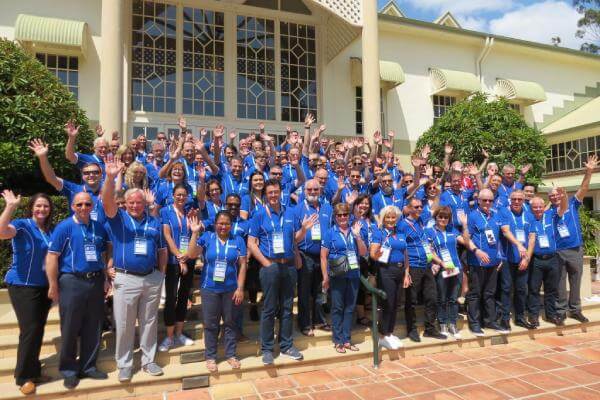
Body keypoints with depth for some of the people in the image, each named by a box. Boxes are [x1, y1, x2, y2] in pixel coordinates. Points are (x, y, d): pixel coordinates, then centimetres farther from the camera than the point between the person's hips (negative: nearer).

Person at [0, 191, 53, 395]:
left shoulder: (50, 230, 7)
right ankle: (24, 377, 10)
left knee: (38, 330, 14)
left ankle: (34, 372, 29)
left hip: (44, 286, 6)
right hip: (23, 286, -6)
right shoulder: (22, 225, -10)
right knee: (30, 330, -7)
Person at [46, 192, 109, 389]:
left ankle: (88, 366, 25)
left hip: (96, 281, 5)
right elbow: (51, 257, -9)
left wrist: (106, 279, 12)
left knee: (93, 328, 11)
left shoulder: (99, 227, 8)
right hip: (72, 282, -4)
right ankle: (69, 370, 21)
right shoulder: (64, 227, -6)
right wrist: (53, 286, -11)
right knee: (70, 329, 6)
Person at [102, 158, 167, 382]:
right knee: (124, 325, 7)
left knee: (149, 322, 13)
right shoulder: (118, 218, -1)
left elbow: (162, 250, 13)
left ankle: (148, 360, 27)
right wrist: (110, 178, -37)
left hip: (151, 279, 3)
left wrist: (161, 272, 7)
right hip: (125, 279, -2)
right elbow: (107, 202, -22)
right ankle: (124, 364, 23)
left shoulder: (155, 223, 7)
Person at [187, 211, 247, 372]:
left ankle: (231, 354, 27)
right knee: (210, 324, 9)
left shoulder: (238, 240, -1)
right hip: (210, 288, 0)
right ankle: (210, 356, 24)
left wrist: (240, 288, -6)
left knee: (230, 322, 12)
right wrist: (195, 233, -21)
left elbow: (242, 265, -1)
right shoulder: (207, 237, -2)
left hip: (231, 289, 1)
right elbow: (191, 255, -13)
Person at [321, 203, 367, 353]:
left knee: (350, 307, 9)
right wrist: (325, 277, -9)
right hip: (337, 275, -4)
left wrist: (357, 235, -9)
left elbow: (363, 253, 3)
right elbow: (323, 256, -4)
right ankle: (338, 341, 13)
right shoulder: (329, 232, -2)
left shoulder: (354, 231, 8)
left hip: (353, 274, 4)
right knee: (337, 308, 3)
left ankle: (346, 339, 19)